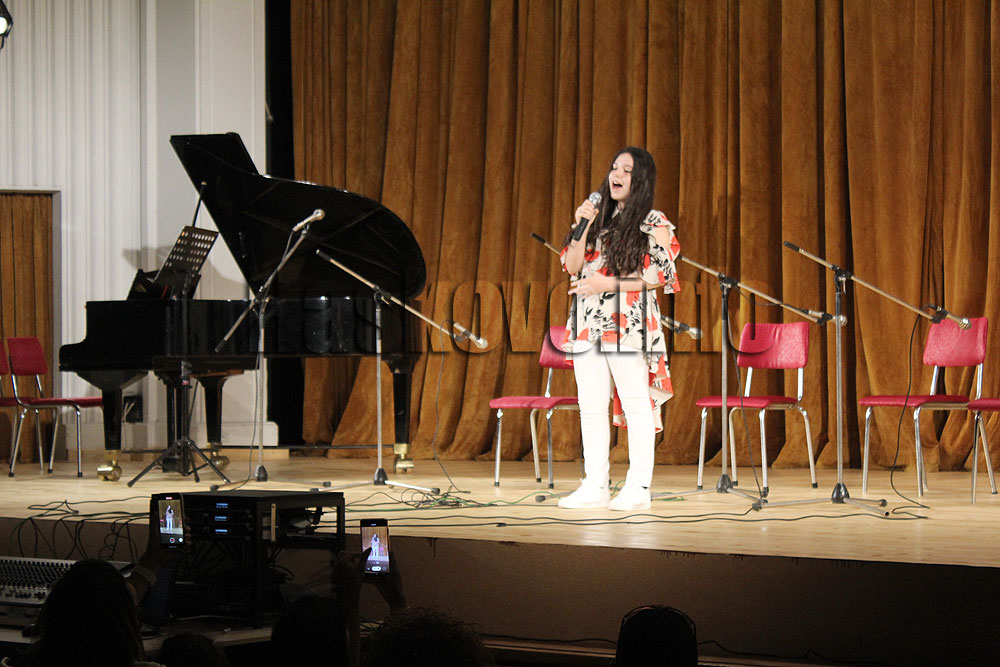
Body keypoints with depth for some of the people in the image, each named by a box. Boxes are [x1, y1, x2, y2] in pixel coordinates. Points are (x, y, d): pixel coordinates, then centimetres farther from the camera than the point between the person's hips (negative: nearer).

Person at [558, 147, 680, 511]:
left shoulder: (654, 223, 0)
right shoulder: (598, 218, 16)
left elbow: (660, 276, -7)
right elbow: (572, 266, 11)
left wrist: (611, 283, -13)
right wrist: (581, 227, -3)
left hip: (630, 325, -6)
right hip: (589, 323, 6)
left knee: (636, 402, -6)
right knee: (591, 405, 5)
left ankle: (638, 487, -4)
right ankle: (595, 485, 10)